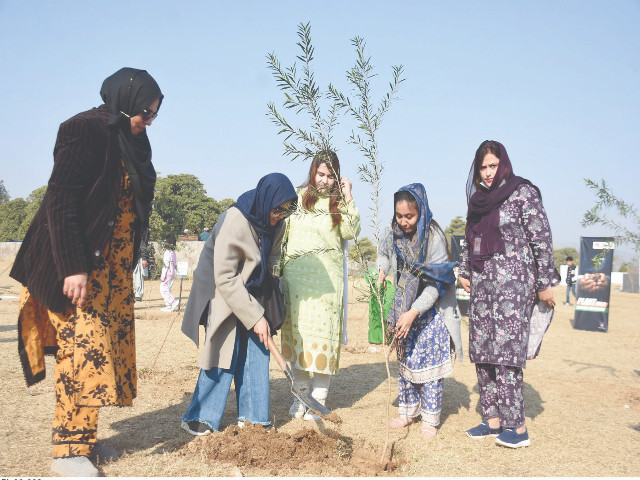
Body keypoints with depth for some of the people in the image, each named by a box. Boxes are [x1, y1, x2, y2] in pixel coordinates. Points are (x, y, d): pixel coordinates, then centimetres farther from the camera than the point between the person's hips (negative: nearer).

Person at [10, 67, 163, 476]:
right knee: (83, 346, -8)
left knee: (106, 347, 8)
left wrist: (129, 261, 17)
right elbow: (60, 201, -18)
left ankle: (84, 438, 17)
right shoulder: (85, 130, -12)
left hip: (112, 266, 8)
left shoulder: (130, 141, 14)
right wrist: (72, 268, -23)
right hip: (77, 266, -8)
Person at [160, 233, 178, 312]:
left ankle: (173, 301, -12)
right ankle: (168, 305, 13)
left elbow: (166, 265, -19)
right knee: (168, 289, 13)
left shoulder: (167, 252, -16)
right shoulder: (174, 252, 11)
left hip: (167, 273, -9)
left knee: (163, 289, -4)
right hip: (172, 273, 9)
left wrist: (162, 276, -17)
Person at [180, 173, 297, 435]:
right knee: (225, 353, -11)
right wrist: (255, 317, -25)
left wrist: (261, 311, 2)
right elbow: (225, 278, -27)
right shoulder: (234, 222, -28)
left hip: (250, 291, 7)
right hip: (221, 294, -7)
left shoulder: (275, 224, -6)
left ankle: (252, 416, 12)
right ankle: (199, 418, 3)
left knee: (258, 349, 1)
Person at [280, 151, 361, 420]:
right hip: (295, 275, 2)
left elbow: (351, 233, -8)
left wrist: (348, 199, -10)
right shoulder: (298, 197, 9)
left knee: (322, 333, -2)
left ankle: (319, 398, 9)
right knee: (296, 332, 5)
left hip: (326, 277, -2)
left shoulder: (339, 202, 6)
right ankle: (300, 393, 18)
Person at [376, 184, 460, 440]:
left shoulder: (434, 237, -22)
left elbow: (435, 284, -24)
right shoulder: (393, 233, -7)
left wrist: (413, 312, -30)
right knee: (405, 359, 11)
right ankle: (407, 411, 24)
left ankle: (430, 419, 9)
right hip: (403, 306, 5)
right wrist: (381, 271, -5)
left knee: (428, 362, -3)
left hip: (429, 310, -5)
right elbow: (383, 253, 17)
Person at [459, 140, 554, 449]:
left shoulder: (523, 193, -5)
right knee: (481, 352, 4)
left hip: (512, 281, -7)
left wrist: (544, 284, -9)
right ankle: (492, 419, 13)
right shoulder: (479, 198, 15)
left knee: (505, 351, -11)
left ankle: (517, 428, -4)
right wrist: (465, 272, 18)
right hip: (481, 283, 7)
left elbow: (542, 240, -7)